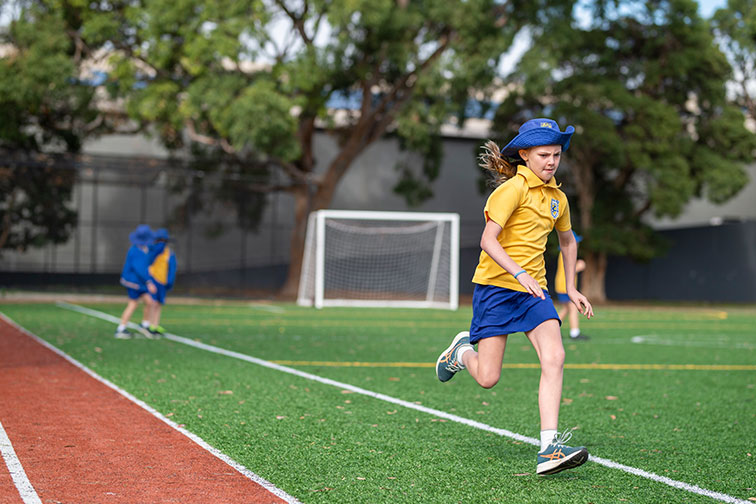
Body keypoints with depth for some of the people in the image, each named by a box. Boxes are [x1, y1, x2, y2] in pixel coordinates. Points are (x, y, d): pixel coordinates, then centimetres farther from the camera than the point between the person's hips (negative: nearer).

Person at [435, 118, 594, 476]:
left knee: (554, 358, -17)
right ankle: (463, 351, 32)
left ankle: (549, 449, -20)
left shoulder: (557, 198, 12)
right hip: (496, 286, -6)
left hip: (533, 290, 6)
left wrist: (571, 288, 25)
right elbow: (488, 240, -19)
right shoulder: (514, 189, -11)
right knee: (488, 378, -5)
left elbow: (567, 241, 30)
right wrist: (519, 273, -31)